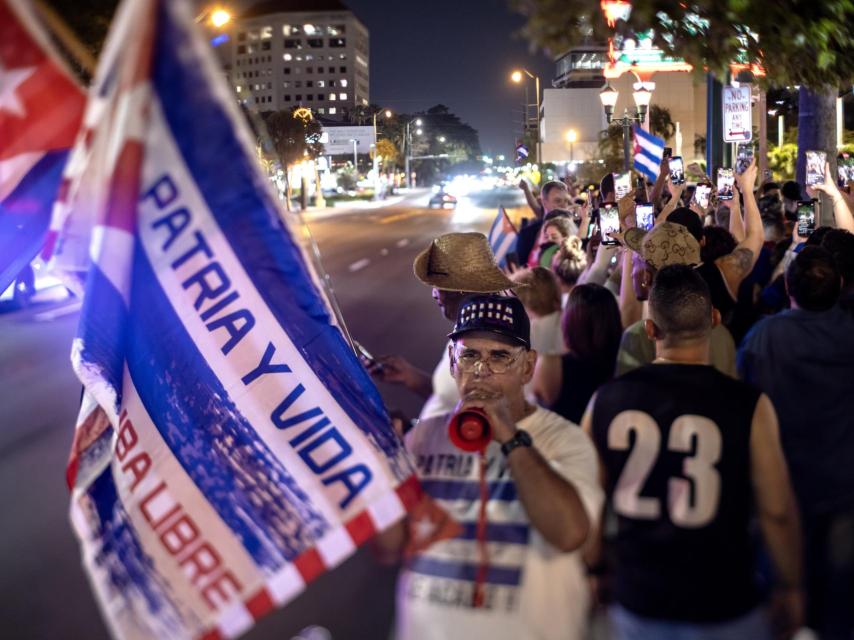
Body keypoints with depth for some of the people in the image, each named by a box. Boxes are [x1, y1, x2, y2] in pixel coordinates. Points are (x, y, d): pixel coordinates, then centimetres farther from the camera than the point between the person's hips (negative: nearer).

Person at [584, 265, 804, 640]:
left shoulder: (605, 400, -7)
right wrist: (790, 587, 7)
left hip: (635, 600, 3)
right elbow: (776, 511, -10)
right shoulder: (749, 406, -17)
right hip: (721, 608, -2)